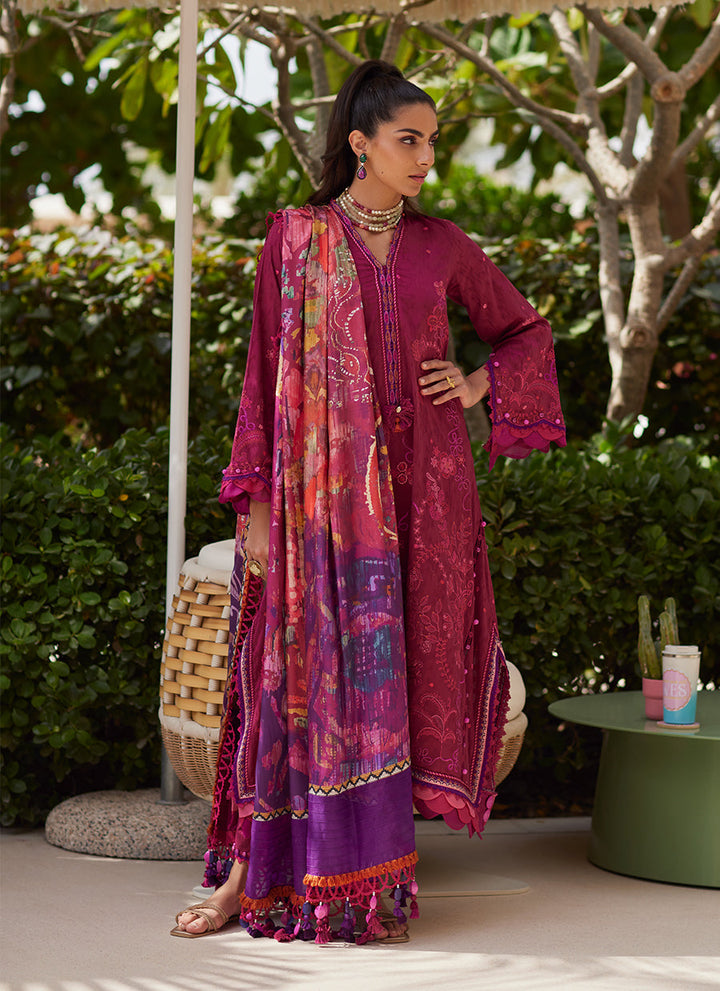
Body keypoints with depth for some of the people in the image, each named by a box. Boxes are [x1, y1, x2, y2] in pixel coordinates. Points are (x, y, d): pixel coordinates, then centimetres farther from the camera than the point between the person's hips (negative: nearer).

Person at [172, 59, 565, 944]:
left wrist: (481, 383, 3)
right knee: (307, 672, -3)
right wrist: (256, 502, -5)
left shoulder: (441, 245, 9)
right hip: (321, 487, -2)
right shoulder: (295, 237, 2)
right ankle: (251, 871, 5)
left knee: (403, 669, 3)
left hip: (421, 486, 3)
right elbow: (265, 372, 1)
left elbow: (527, 329, 22)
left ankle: (375, 879, 12)